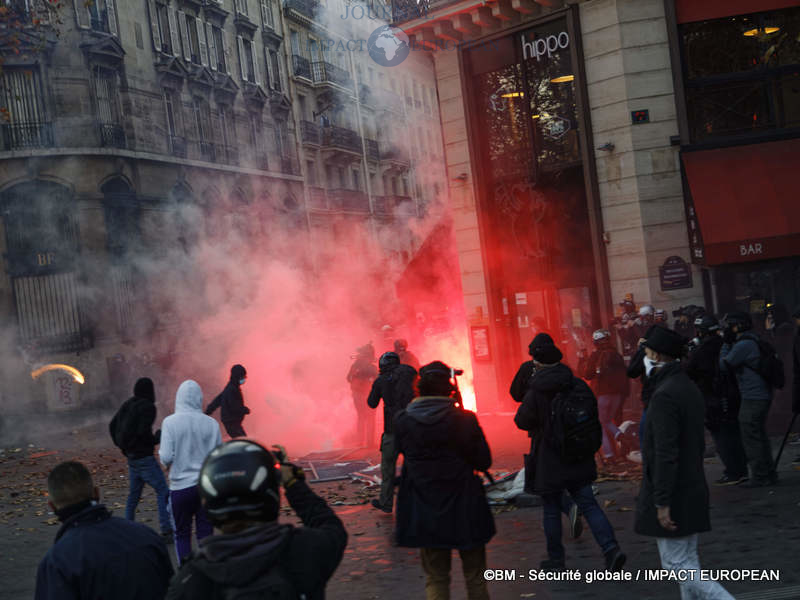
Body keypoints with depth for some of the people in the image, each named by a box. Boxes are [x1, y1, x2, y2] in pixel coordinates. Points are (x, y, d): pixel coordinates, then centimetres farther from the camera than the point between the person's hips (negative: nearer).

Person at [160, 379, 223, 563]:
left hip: (181, 486, -1)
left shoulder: (170, 422, -10)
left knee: (182, 534, 12)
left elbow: (166, 458, -13)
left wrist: (160, 452, 8)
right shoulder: (211, 423, -4)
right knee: (205, 532, 9)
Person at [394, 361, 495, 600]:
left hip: (424, 511, 2)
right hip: (464, 508, -2)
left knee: (435, 577, 14)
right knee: (475, 575, 15)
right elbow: (483, 462, -9)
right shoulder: (464, 419, -15)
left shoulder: (402, 421, -9)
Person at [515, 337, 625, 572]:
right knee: (588, 504, 9)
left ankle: (556, 560, 17)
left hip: (549, 464, -4)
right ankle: (611, 548, -7)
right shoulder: (579, 386, -1)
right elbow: (594, 415, 6)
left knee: (551, 511, 9)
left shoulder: (536, 394, -15)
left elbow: (523, 422, -6)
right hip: (579, 461, 4)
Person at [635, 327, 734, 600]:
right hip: (691, 490, 10)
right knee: (688, 562, 15)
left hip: (672, 495, -10)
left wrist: (662, 503, -21)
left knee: (677, 564, -3)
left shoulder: (665, 395, -21)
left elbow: (665, 454, -24)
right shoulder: (689, 388, 10)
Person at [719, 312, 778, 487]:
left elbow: (724, 366, -10)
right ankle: (769, 474, 22)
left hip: (752, 398, -10)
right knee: (760, 436, 17)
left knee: (751, 438, -4)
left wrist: (725, 344, -1)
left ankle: (759, 476, 0)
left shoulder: (743, 345, -17)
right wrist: (728, 343, 13)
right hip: (762, 396, 10)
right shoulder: (753, 341, 15)